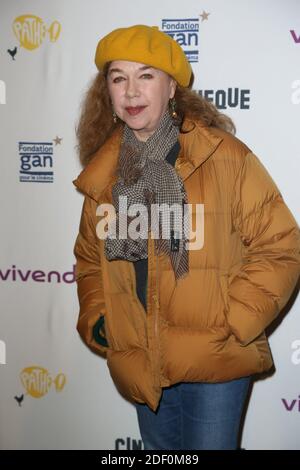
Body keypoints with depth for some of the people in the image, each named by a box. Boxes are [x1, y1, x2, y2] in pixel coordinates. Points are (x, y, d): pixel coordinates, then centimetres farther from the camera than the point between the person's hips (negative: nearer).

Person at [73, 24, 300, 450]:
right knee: (160, 448, 23)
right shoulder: (101, 173, 2)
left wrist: (232, 323, -16)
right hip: (140, 366, 5)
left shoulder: (224, 156, -12)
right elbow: (89, 258, 16)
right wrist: (94, 318, 2)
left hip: (215, 364, -4)